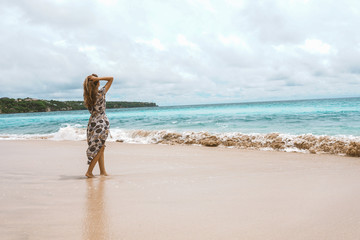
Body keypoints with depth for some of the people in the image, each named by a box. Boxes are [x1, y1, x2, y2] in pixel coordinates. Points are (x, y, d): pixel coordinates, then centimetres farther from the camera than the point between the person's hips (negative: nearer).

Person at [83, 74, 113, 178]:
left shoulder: (87, 96, 0)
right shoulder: (101, 93, -12)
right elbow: (111, 78, -6)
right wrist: (98, 78, -14)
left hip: (92, 122, 6)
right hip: (102, 122, -6)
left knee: (100, 147, 15)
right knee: (99, 148, 2)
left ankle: (103, 171, 19)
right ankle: (89, 171, -1)